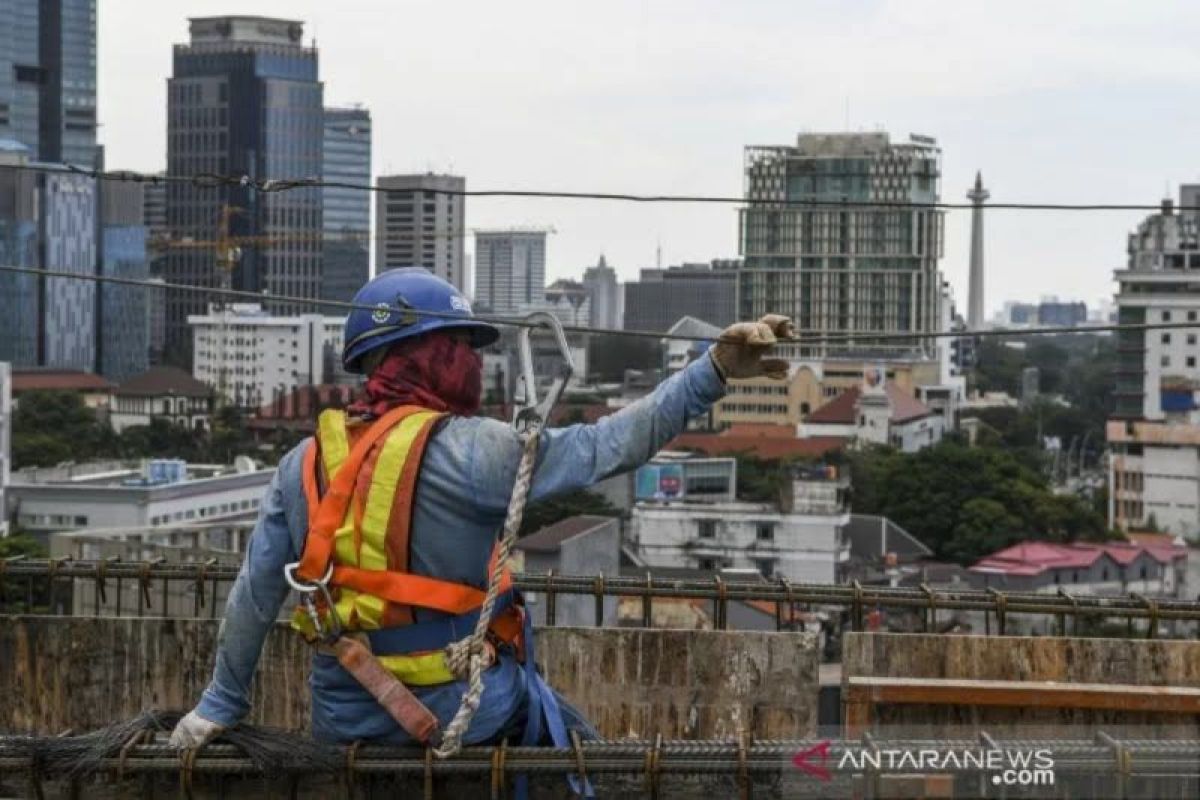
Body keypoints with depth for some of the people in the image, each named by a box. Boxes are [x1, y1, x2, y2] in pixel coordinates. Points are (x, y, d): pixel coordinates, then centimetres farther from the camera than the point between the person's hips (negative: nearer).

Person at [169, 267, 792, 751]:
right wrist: (713, 372, -18)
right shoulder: (472, 451, -15)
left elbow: (253, 598, 4)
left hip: (343, 722, 4)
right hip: (466, 714, -4)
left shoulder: (303, 466, 0)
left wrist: (220, 706, 16)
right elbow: (611, 444, -19)